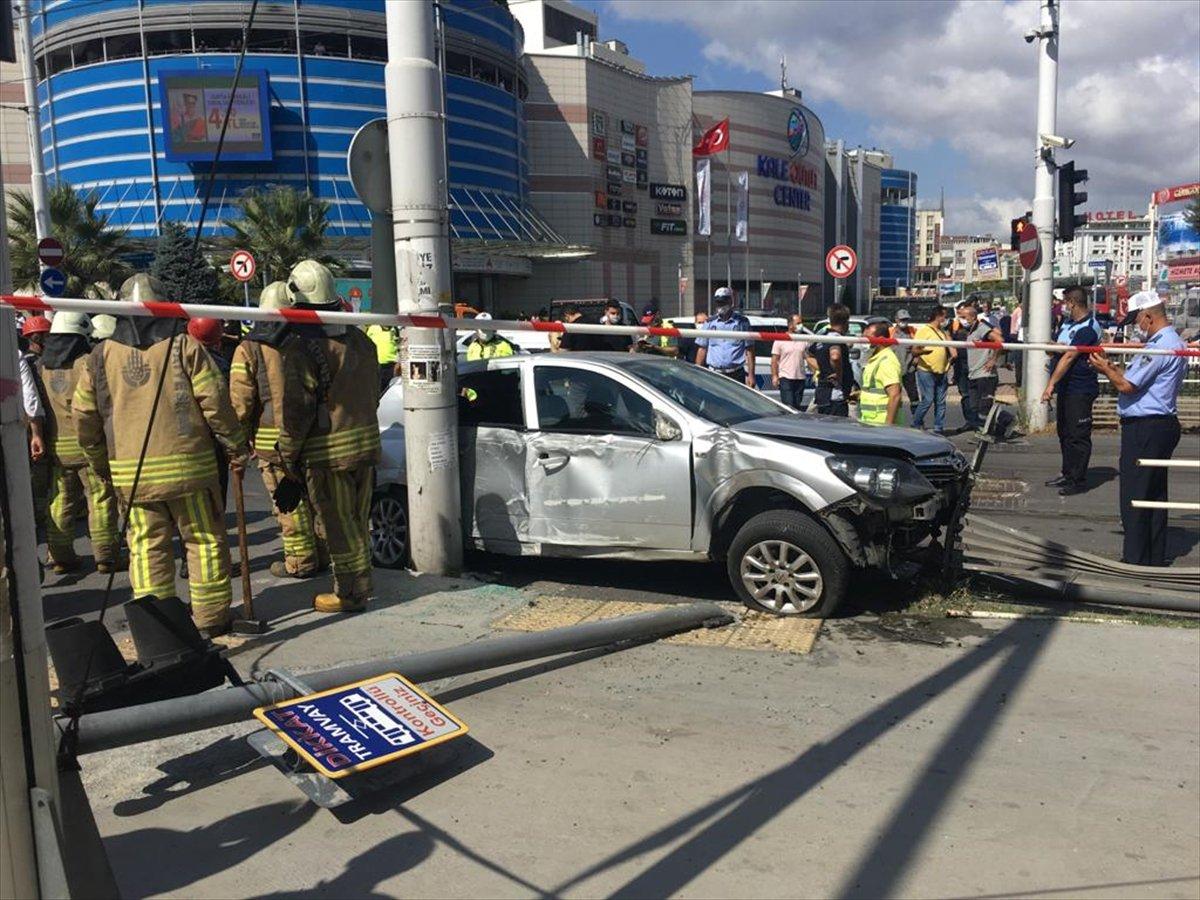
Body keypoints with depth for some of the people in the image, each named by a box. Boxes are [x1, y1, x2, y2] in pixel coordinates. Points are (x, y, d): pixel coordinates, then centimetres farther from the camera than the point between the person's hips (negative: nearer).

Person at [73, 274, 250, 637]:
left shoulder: (102, 355, 5)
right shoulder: (184, 347, -5)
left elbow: (82, 415, 8)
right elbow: (215, 402, -10)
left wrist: (101, 463, 20)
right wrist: (237, 444, 2)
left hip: (130, 472, 3)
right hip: (187, 464, -3)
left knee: (146, 546, 10)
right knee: (205, 540, 8)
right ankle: (210, 618, 12)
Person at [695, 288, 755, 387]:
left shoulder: (742, 322, 6)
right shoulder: (709, 323, 12)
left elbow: (749, 350, 2)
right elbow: (702, 349, 13)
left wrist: (751, 375, -5)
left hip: (737, 375, -2)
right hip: (714, 375, 2)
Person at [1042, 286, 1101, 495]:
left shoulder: (1088, 328, -18)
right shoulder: (1068, 322, 11)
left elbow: (1069, 357, -25)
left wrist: (1051, 384, -28)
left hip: (1080, 389, -10)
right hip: (1065, 386, 10)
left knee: (1079, 435, -3)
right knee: (1064, 431, 17)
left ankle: (1079, 480, 4)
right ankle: (1067, 473, 28)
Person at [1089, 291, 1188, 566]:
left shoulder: (1160, 347, -19)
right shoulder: (1174, 342, 15)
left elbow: (1126, 385, -19)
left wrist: (1105, 369, -2)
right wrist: (1110, 366, 12)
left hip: (1145, 429, -11)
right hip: (1162, 425, 11)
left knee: (1134, 498, -4)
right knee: (1155, 495, 15)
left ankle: (1136, 561, 2)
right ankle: (1155, 559, 24)